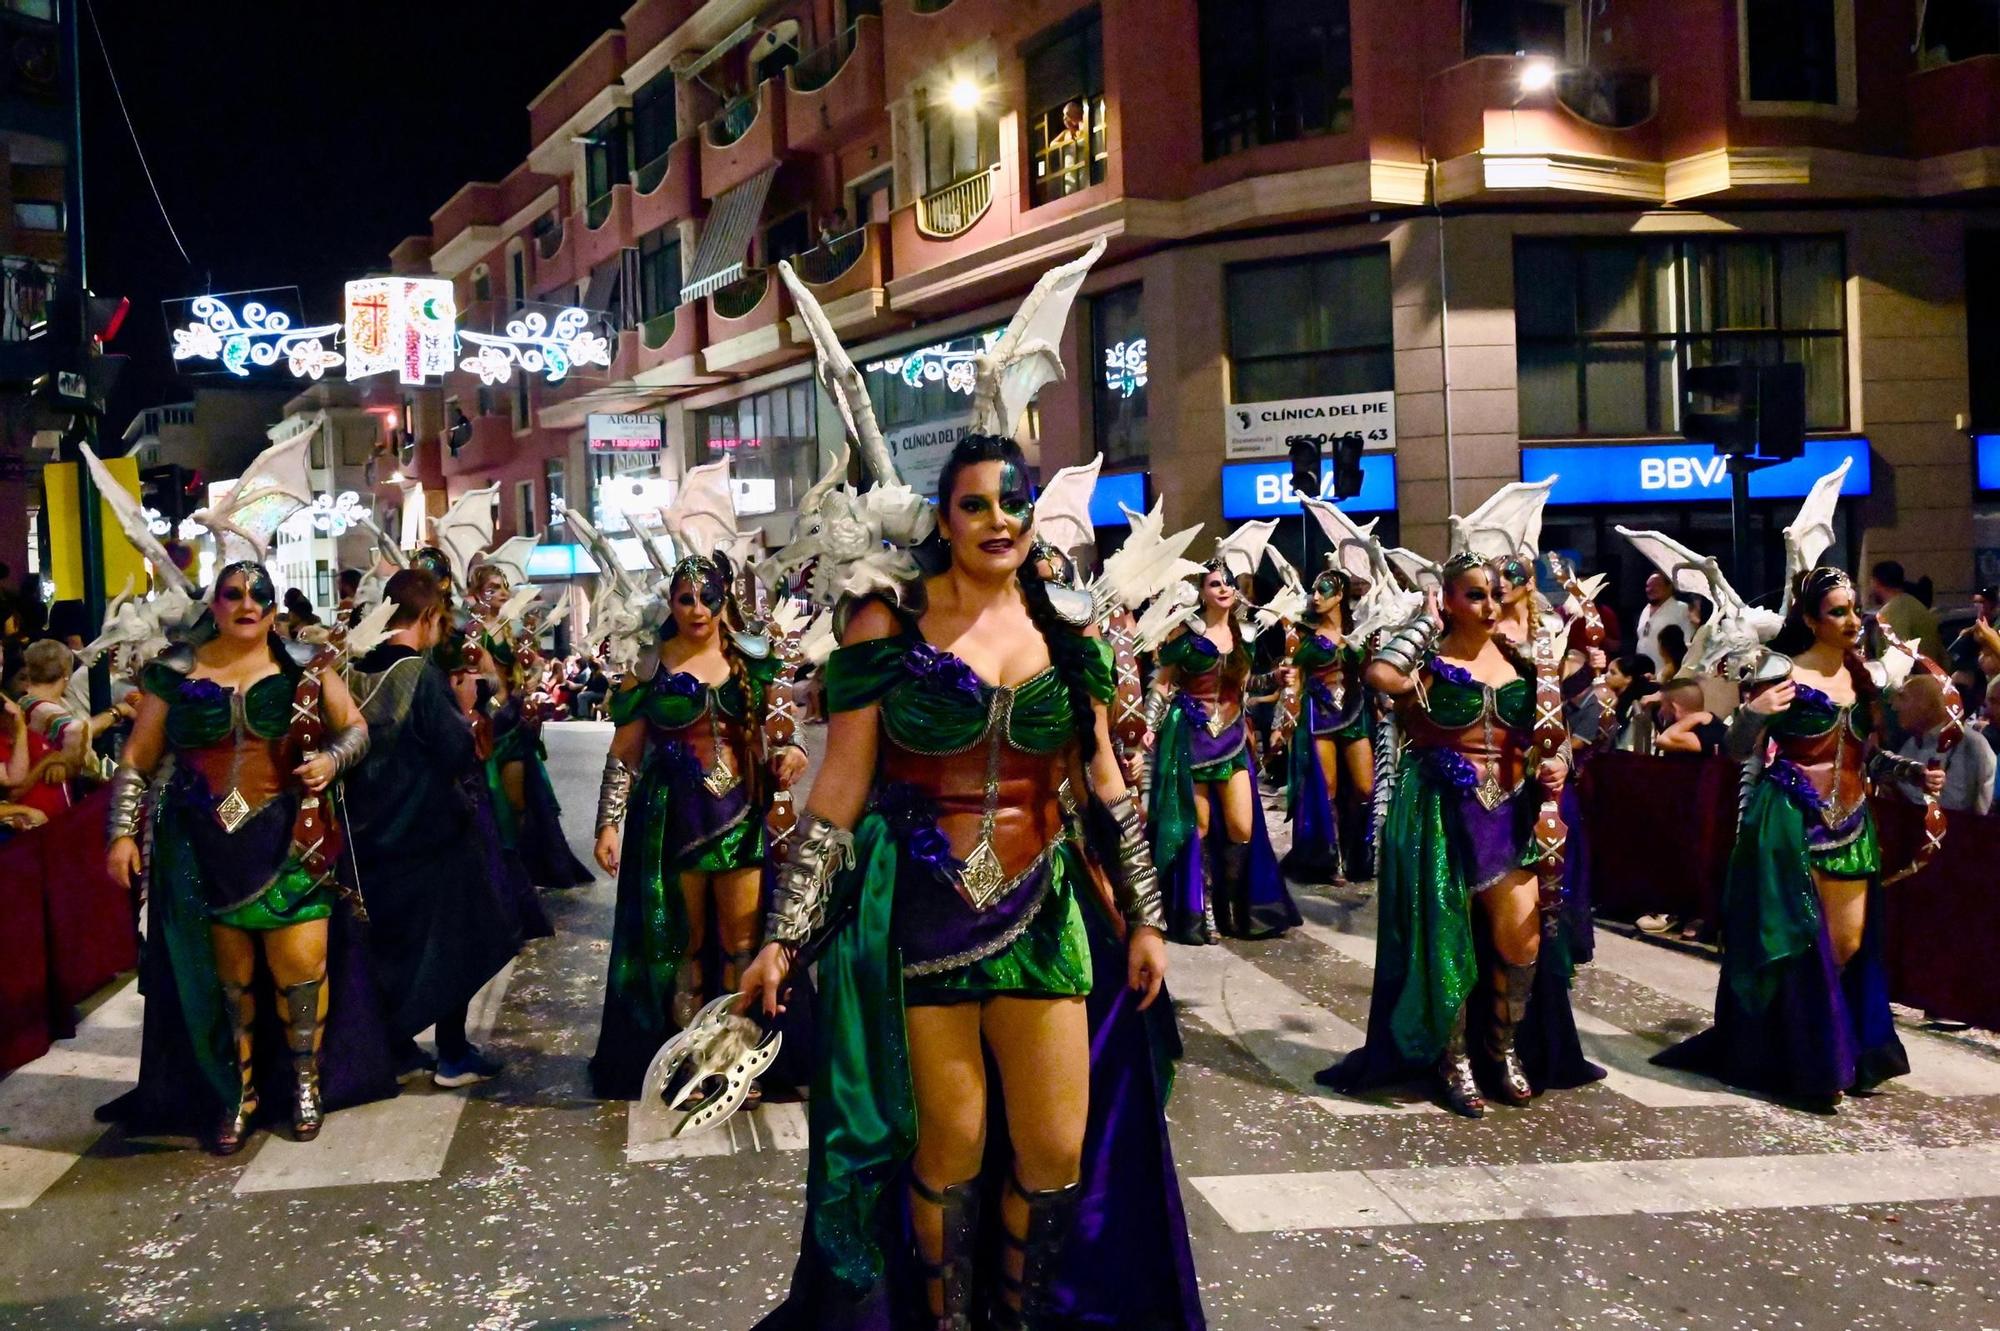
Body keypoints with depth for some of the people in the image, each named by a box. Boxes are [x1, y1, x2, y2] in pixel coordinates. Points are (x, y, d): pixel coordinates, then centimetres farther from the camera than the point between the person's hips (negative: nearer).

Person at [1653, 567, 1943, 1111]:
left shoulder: (1862, 677, 11)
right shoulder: (1783, 672, -7)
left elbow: (1868, 756, 20)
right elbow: (1739, 750, -10)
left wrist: (1915, 772, 4)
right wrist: (1755, 712, -29)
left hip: (1849, 825, 6)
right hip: (1790, 824, -6)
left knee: (1850, 942, 7)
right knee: (1800, 940, -4)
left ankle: (1848, 1053, 25)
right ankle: (1813, 1065, 7)